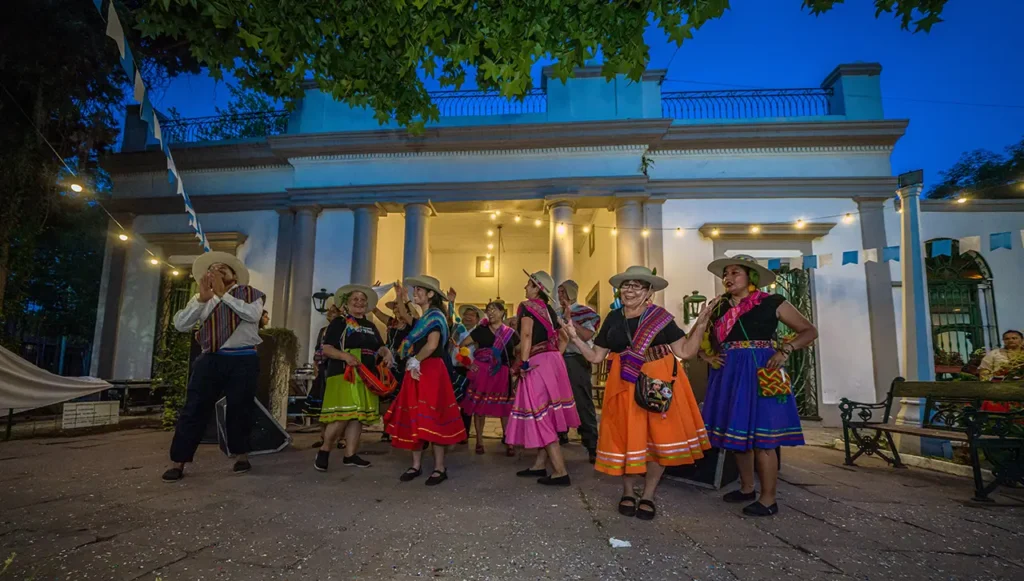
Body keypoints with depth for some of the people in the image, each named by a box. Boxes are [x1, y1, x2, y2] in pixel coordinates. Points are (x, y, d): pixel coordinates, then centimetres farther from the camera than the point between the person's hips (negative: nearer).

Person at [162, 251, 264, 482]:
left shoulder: (251, 293, 6)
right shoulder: (201, 299, 14)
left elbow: (253, 314, -14)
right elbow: (180, 325, 1)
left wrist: (223, 293, -12)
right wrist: (203, 298, -11)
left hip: (243, 360, -2)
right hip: (210, 360, 3)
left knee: (240, 409, 5)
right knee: (194, 409, 1)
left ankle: (241, 455, 20)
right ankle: (178, 462, 10)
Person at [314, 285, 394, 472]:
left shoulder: (371, 326, 18)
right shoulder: (339, 322, 0)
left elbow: (380, 347, 16)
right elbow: (326, 349, -6)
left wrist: (387, 354, -7)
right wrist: (345, 356, -22)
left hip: (366, 377, 6)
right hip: (343, 375, -6)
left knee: (358, 415, 5)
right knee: (343, 415, -12)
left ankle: (350, 454, 13)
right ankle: (324, 450, 8)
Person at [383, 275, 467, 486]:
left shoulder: (435, 315, -8)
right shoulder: (423, 318, 19)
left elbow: (432, 345, -22)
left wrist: (414, 361, -12)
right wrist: (411, 364, 1)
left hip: (431, 371, -9)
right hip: (417, 372, 9)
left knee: (431, 418, -7)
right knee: (415, 418, 9)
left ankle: (440, 468, 0)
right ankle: (416, 465, 18)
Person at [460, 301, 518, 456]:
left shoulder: (510, 333, 5)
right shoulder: (481, 330, 3)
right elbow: (461, 345, 3)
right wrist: (469, 362, -6)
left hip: (501, 373, 1)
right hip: (482, 372, 0)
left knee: (504, 407, 2)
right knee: (479, 405, 3)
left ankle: (509, 443, 11)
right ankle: (479, 441, 16)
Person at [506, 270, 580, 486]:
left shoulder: (527, 306, -6)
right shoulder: (549, 309, 16)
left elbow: (526, 336, -18)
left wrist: (524, 364, -18)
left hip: (537, 363, -8)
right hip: (552, 361, 8)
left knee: (540, 418, -3)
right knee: (546, 416, 13)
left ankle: (560, 472, -2)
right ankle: (539, 465, 24)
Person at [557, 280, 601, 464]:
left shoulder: (585, 312, -2)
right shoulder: (558, 314, 17)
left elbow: (587, 335, -18)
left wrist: (570, 320, -20)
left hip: (577, 361, -7)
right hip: (560, 360, 7)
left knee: (583, 404, -6)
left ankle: (592, 447, 1)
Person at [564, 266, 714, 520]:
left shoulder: (661, 317, -2)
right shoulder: (613, 319, 4)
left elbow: (685, 352, -5)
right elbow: (596, 356, 6)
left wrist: (700, 325, -15)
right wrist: (575, 337, -4)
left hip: (659, 384, -1)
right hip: (624, 385, 1)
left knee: (659, 438, 3)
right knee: (626, 438, 5)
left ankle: (648, 495, 23)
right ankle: (628, 492, 27)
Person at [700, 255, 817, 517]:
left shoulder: (771, 303, -3)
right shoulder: (719, 308, 8)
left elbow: (809, 331, 0)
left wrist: (784, 350, -14)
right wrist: (707, 355, 0)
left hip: (760, 373, -5)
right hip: (729, 375, 5)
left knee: (761, 436, -4)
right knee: (738, 432, 12)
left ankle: (768, 499, 8)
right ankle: (747, 488, 27)